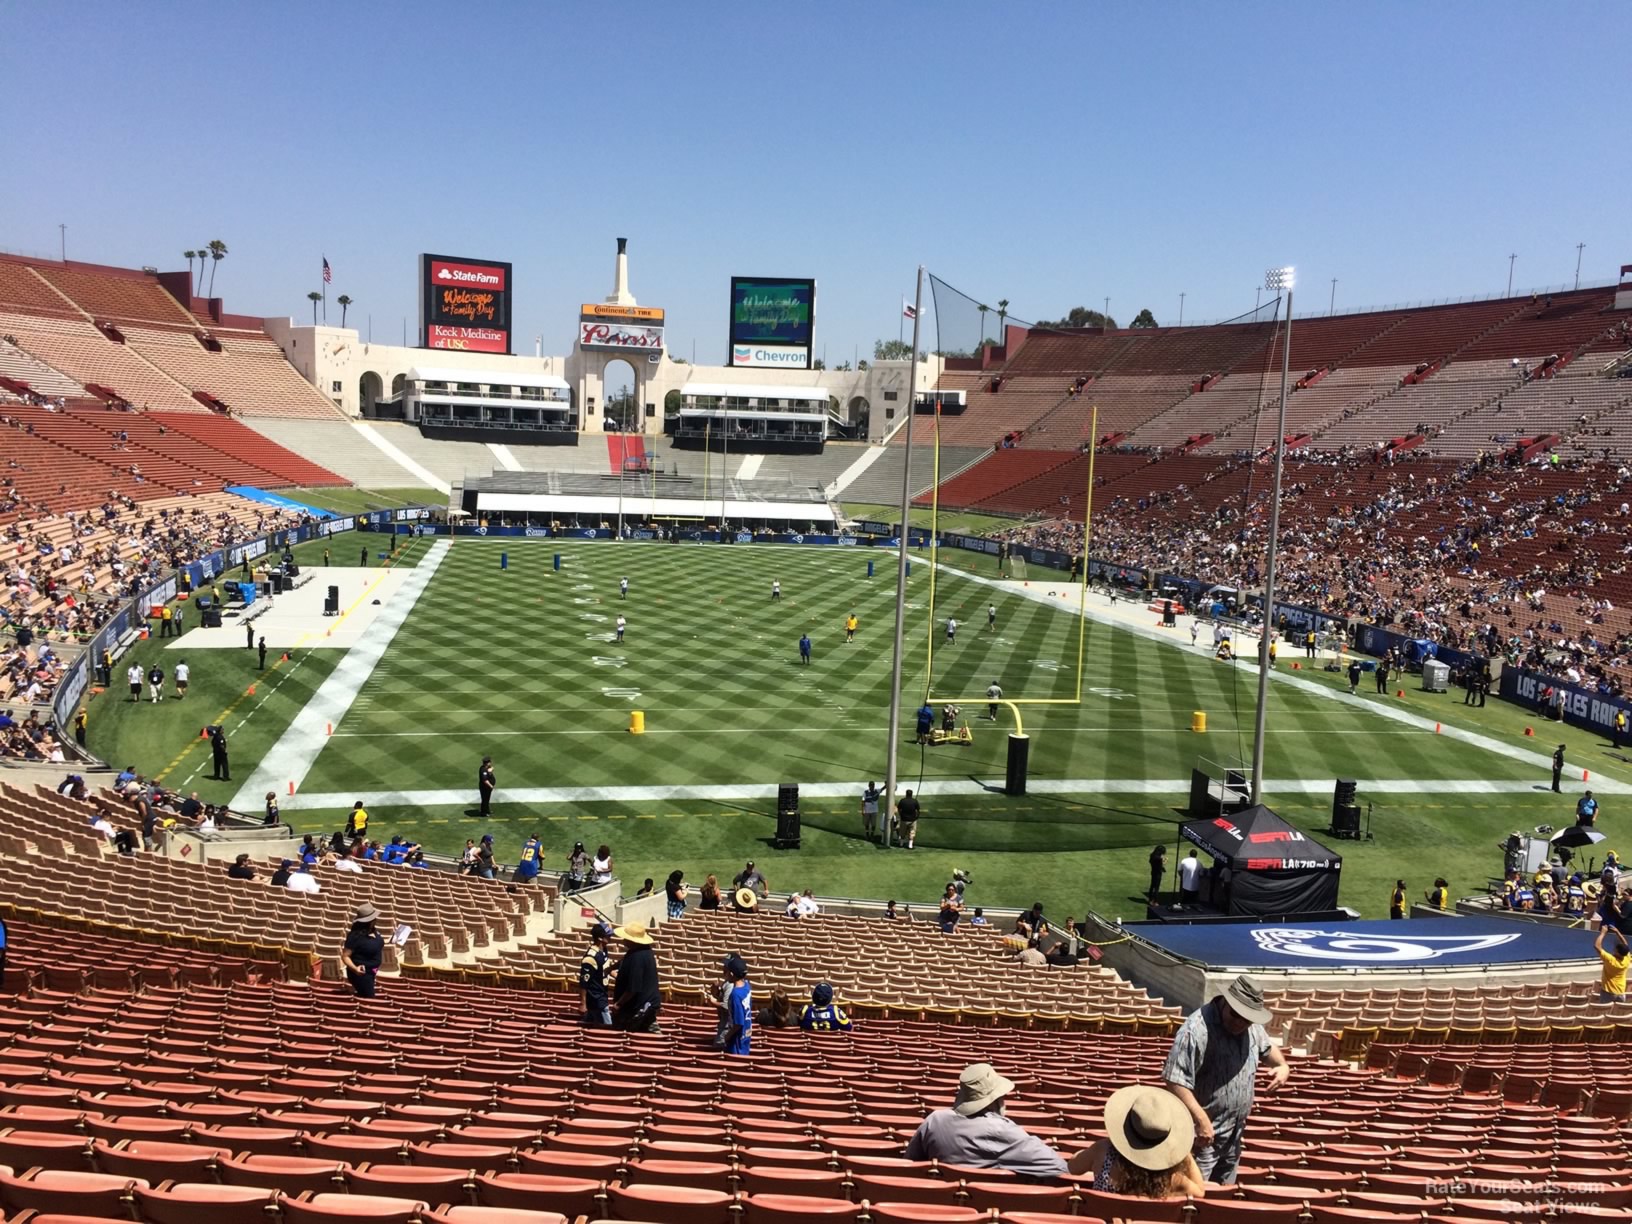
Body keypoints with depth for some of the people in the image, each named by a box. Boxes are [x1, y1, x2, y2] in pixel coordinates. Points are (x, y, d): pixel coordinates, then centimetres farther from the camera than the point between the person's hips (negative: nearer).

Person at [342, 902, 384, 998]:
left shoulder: (373, 930, -3)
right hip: (361, 973, -9)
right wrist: (355, 968, -40)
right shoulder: (355, 935, -27)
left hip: (371, 972, 9)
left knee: (363, 997, 22)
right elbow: (345, 956, -26)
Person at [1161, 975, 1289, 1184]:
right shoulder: (1197, 1030, -28)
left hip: (1234, 1130, 8)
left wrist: (1283, 1065, -2)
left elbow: (1267, 1048, 19)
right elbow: (1175, 1081, -30)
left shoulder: (1251, 1026, -2)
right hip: (1205, 1130, -8)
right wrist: (1201, 1119, -32)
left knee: (1225, 1190, 23)